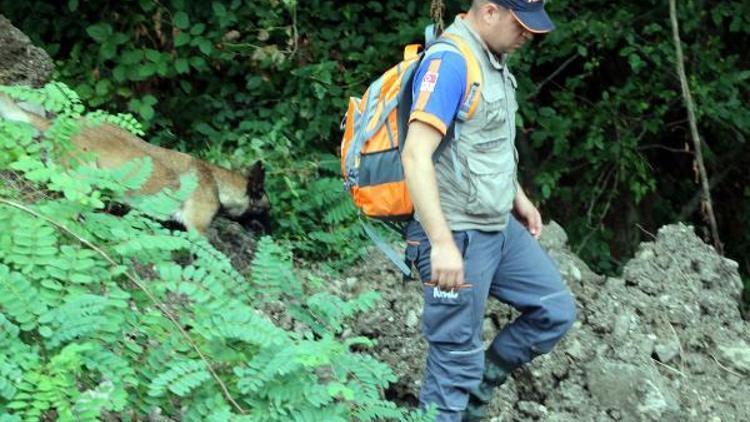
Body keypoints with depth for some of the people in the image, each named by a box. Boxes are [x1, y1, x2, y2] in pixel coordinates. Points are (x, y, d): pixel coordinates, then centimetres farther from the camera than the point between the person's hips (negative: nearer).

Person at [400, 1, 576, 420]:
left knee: (556, 310, 14)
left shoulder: (493, 59, 8)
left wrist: (519, 197, 25)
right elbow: (416, 156, -27)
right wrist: (442, 242, -31)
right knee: (456, 359, -2)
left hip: (501, 227, 9)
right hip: (458, 235, -9)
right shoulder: (450, 61, -21)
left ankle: (479, 386, 25)